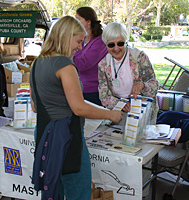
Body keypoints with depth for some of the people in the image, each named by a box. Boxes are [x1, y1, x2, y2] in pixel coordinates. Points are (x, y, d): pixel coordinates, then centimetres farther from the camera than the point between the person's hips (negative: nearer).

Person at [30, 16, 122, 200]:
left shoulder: (37, 63, 11)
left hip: (44, 132, 9)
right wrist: (110, 114, -6)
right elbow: (79, 108, -17)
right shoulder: (64, 64, -16)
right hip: (65, 135, -9)